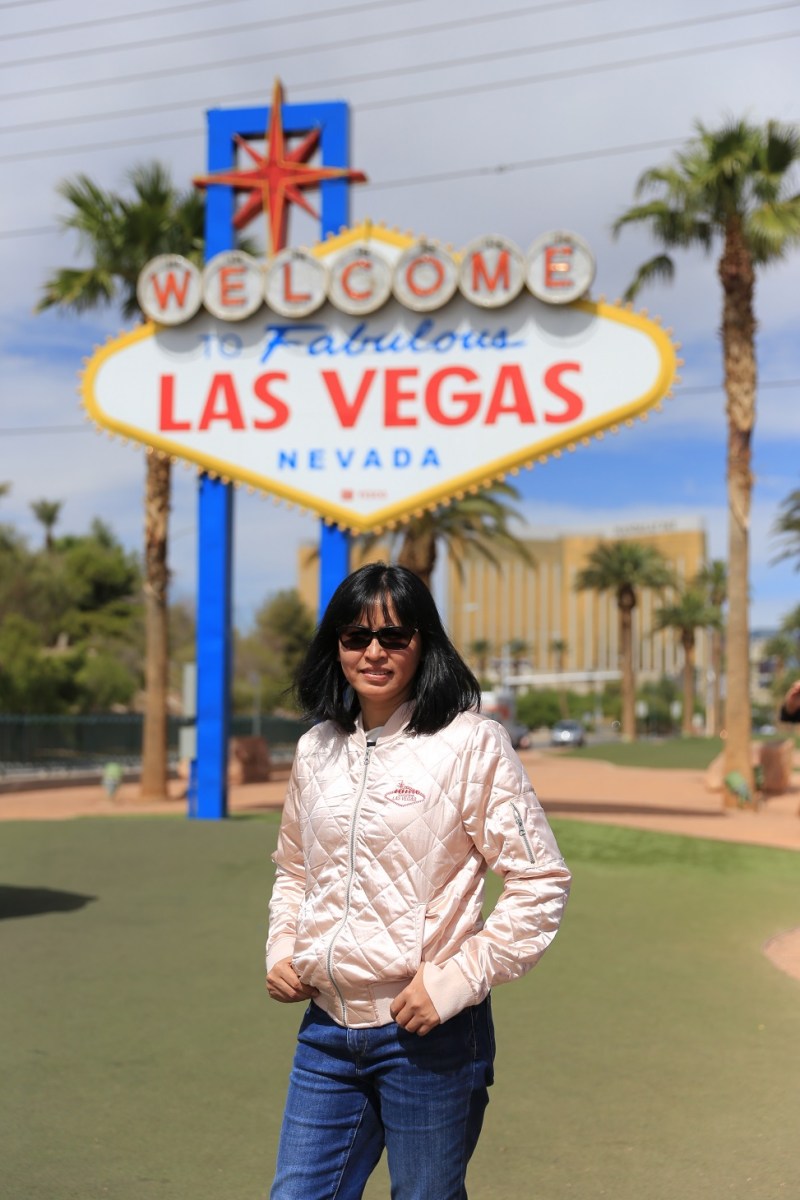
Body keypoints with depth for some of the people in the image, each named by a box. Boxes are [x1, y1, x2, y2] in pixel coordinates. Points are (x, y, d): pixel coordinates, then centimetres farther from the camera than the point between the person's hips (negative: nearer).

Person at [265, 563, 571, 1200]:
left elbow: (542, 881, -11)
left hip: (429, 1031, -5)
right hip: (326, 1027, 5)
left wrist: (456, 981, -15)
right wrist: (281, 950, 8)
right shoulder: (316, 747, 8)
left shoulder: (471, 742, -10)